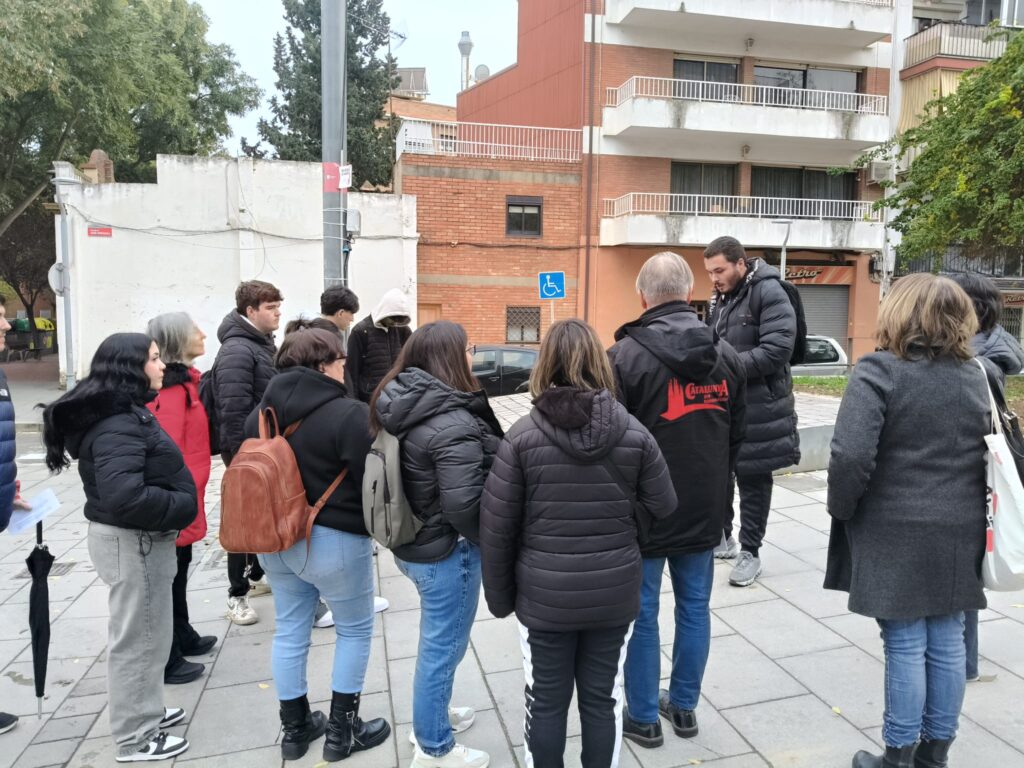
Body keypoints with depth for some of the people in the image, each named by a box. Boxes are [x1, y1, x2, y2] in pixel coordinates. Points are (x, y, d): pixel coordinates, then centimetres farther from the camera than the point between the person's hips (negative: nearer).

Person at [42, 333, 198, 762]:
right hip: (133, 541, -10)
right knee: (138, 638, 5)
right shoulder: (118, 426, -24)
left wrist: (177, 506, 6)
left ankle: (143, 711, 40)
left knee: (145, 633, 23)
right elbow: (123, 495, -34)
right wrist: (181, 506, -21)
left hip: (136, 537, 10)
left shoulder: (123, 413, 9)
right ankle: (136, 738, 21)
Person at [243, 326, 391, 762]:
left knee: (290, 631, 18)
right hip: (334, 540, -7)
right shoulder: (350, 414, -20)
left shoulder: (262, 412, 4)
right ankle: (343, 730, 22)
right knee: (355, 630, 13)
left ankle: (294, 728, 31)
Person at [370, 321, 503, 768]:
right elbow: (463, 504, -28)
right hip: (446, 551, -9)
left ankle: (432, 713, 48)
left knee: (437, 642, 28)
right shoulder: (452, 422, -26)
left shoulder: (400, 405, 1)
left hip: (411, 542, 9)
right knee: (442, 648, 10)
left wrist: (410, 522, 16)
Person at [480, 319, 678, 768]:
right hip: (614, 593, 2)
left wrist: (500, 595, 2)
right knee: (603, 699, 19)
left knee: (545, 702, 16)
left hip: (543, 596, -1)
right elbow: (663, 505, 0)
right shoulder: (634, 433, -8)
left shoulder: (522, 436, -13)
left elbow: (496, 525, -10)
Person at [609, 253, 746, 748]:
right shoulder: (726, 355, 3)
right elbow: (737, 434, 10)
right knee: (695, 607, 17)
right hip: (704, 510, 5)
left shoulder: (627, 354, -16)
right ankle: (684, 707, 32)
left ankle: (643, 717, 22)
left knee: (641, 613, 8)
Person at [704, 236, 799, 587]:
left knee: (753, 481, 4)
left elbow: (777, 350, -22)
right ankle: (721, 537, 32)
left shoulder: (769, 293, -13)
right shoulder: (719, 298, 12)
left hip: (757, 406, -7)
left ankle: (750, 552, 17)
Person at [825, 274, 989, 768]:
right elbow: (990, 452, 15)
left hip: (896, 532, -6)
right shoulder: (974, 375, 8)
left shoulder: (878, 372, -15)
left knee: (905, 646, 4)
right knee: (947, 642, 15)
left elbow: (851, 456, -24)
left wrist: (842, 509, -9)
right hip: (960, 530, 6)